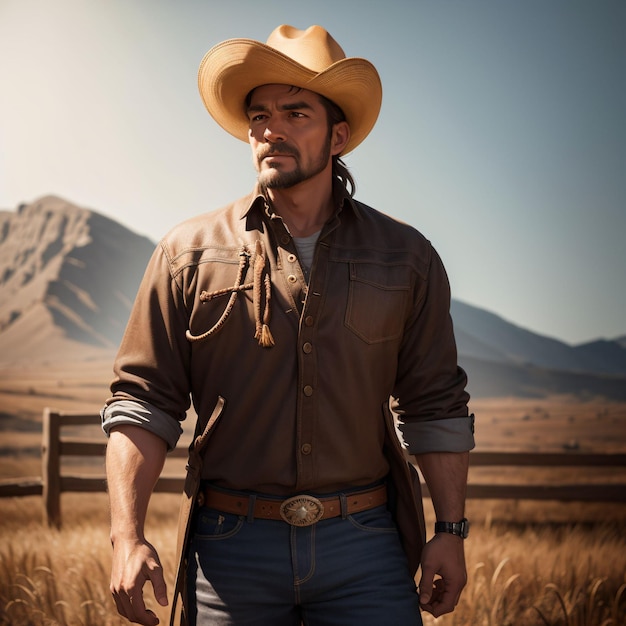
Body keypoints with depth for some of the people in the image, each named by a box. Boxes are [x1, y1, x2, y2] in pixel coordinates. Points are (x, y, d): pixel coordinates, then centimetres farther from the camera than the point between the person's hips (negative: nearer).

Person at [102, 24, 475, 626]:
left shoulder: (407, 259, 8)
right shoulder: (189, 254, 3)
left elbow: (435, 406, 10)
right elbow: (142, 401, 1)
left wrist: (451, 530, 4)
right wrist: (128, 536, -9)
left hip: (365, 549, 1)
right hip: (231, 550, 0)